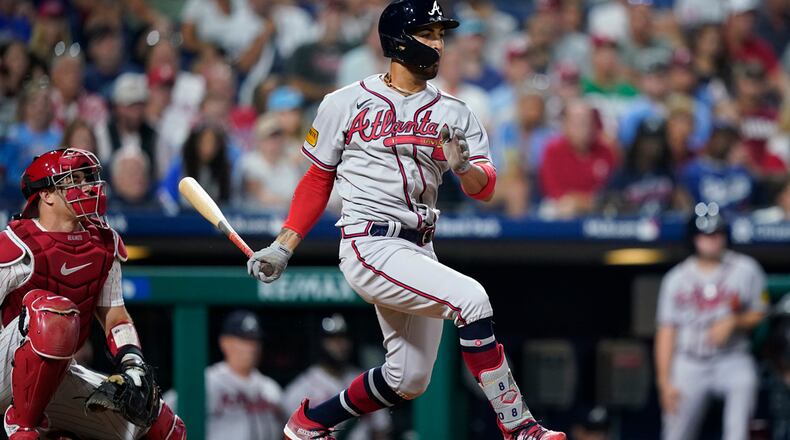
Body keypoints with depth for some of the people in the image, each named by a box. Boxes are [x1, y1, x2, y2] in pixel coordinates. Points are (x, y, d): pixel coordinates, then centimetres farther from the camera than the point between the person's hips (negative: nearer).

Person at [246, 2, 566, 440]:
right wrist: (282, 248, 4)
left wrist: (464, 166, -23)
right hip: (370, 247, -6)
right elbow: (317, 181, 9)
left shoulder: (454, 114, 9)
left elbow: (485, 188, 0)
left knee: (409, 380, 10)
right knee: (470, 297, -26)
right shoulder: (346, 104, 1)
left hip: (419, 251, 6)